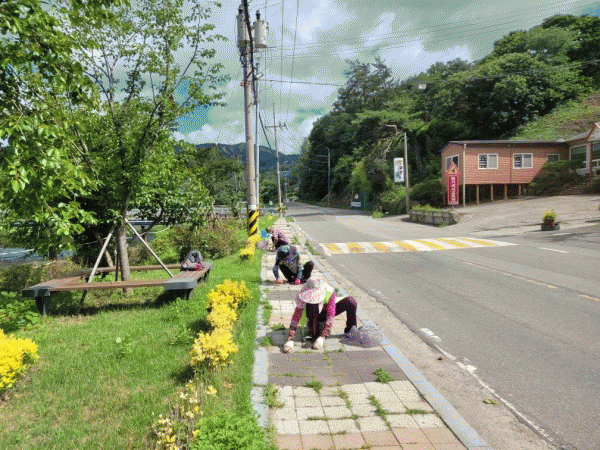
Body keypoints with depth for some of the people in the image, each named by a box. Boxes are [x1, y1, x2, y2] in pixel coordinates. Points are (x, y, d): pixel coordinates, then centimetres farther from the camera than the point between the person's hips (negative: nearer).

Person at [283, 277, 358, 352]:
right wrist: (290, 340, -45)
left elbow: (330, 316, -37)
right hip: (314, 318, -1)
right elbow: (296, 316, -37)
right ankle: (315, 335, -21)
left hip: (325, 313, 1)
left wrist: (322, 337, -46)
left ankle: (349, 331, -6)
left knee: (350, 301, -22)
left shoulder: (330, 292, -35)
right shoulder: (303, 293, -34)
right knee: (311, 305, -37)